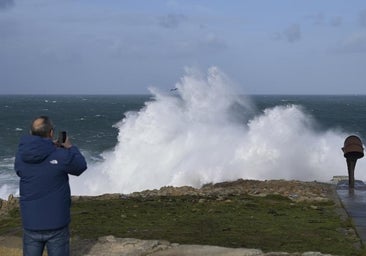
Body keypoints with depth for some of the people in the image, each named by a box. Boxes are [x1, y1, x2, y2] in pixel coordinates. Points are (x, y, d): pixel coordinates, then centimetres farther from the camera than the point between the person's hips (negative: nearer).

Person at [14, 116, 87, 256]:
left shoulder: (21, 155, -5)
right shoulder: (61, 155, -17)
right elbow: (81, 166, 1)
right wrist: (70, 148, 18)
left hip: (31, 223, 3)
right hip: (56, 223, -3)